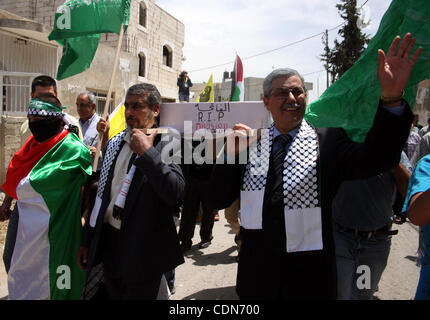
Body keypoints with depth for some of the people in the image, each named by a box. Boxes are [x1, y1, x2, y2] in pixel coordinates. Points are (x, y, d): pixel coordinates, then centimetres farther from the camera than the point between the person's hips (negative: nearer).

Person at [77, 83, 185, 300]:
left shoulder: (168, 145, -11)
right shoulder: (115, 143, 8)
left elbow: (176, 194, -26)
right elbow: (102, 193, 13)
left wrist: (146, 152, -23)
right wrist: (88, 240, 14)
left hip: (143, 250, -6)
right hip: (109, 241, 6)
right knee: (112, 294, 20)